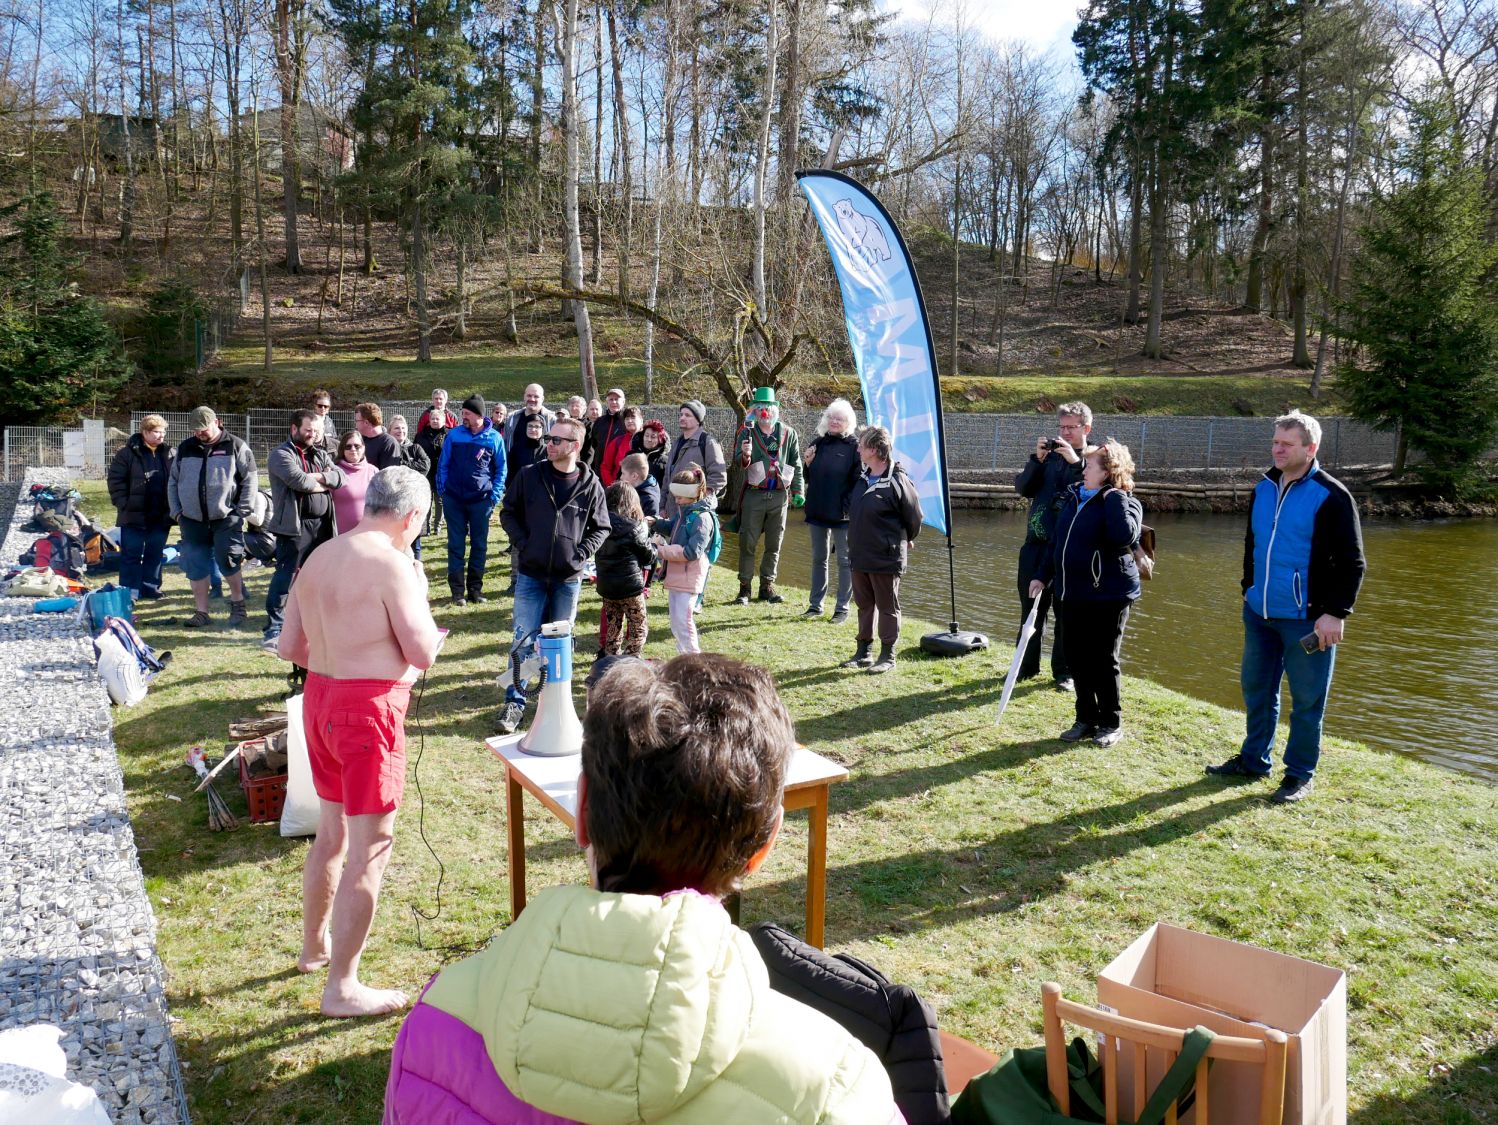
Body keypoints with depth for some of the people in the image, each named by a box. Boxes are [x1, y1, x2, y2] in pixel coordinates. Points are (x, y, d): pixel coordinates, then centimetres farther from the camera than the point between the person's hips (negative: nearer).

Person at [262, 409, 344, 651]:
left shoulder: (319, 454, 17)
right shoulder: (281, 454, -4)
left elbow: (340, 476, 4)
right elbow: (299, 480, -19)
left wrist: (317, 477, -12)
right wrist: (325, 484, -4)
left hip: (321, 525, 7)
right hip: (294, 525, -7)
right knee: (285, 574, -8)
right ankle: (274, 629, -6)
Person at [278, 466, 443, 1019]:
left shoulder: (319, 557, 8)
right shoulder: (391, 563, -17)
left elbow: (289, 647, 11)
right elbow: (423, 653, -17)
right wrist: (419, 592, -3)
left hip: (319, 698, 9)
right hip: (369, 709, -9)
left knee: (332, 830, 25)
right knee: (370, 846, 0)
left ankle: (315, 944, 42)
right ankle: (342, 987, 7)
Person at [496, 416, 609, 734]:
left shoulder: (590, 485, -2)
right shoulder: (529, 476, -3)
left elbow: (601, 528, 7)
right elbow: (508, 512, 6)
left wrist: (581, 553, -6)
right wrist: (522, 543, -6)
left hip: (568, 578, 1)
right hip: (531, 574, -1)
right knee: (524, 639, -1)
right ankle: (515, 702, 8)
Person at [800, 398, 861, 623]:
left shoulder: (853, 446, -6)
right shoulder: (817, 443, 10)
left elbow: (859, 480, -9)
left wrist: (848, 506, -17)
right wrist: (807, 464, -3)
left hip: (842, 514, -6)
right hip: (817, 510, 6)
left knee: (845, 561, 2)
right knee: (818, 559, 12)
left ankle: (842, 607, 7)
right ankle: (816, 605, 20)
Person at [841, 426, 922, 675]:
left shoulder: (898, 481, -16)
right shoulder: (863, 479, 7)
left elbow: (914, 517, -8)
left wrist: (906, 540, 8)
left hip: (886, 558, -7)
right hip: (860, 555, 7)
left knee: (887, 607, 5)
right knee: (864, 604, 15)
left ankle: (887, 655, 14)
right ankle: (863, 651, 25)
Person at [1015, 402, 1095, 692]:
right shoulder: (1049, 455, 10)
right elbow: (1022, 488, 4)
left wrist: (1076, 461, -21)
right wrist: (1037, 459, -8)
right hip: (1037, 543, 4)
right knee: (1031, 606, 11)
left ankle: (1065, 672, 14)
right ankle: (1027, 666, 23)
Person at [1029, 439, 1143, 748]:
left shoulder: (1123, 502, -9)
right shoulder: (1074, 497, 12)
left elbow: (1124, 535, -30)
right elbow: (1058, 541, 19)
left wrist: (1113, 496, -23)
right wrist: (1043, 576, 18)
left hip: (1108, 595, -6)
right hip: (1072, 594, 7)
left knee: (1102, 661, 1)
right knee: (1075, 658, 9)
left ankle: (1111, 724, 16)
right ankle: (1086, 719, 22)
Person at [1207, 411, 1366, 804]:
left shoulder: (1331, 497, -12)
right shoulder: (1264, 488, 8)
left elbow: (1352, 563, -12)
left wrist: (1336, 612, -17)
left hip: (1307, 620, -6)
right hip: (1259, 613, 7)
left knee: (1307, 700, 4)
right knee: (1257, 690, 15)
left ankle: (1300, 774, 17)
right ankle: (1253, 761, 29)